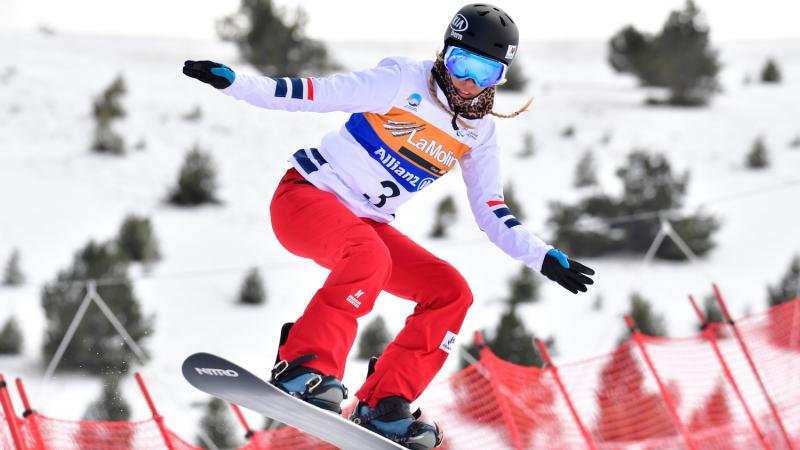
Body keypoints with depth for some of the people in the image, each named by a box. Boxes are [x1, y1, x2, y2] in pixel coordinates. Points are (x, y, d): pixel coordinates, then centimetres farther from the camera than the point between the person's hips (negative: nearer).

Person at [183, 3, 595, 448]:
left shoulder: (479, 132, 5)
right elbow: (316, 93, -16)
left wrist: (545, 259, -2)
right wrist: (234, 82, -26)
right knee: (369, 256, -37)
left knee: (451, 293, -7)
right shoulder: (404, 81, -13)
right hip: (306, 196, -7)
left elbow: (492, 215, 10)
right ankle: (303, 368, -35)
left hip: (367, 224, 7)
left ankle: (383, 404, -6)